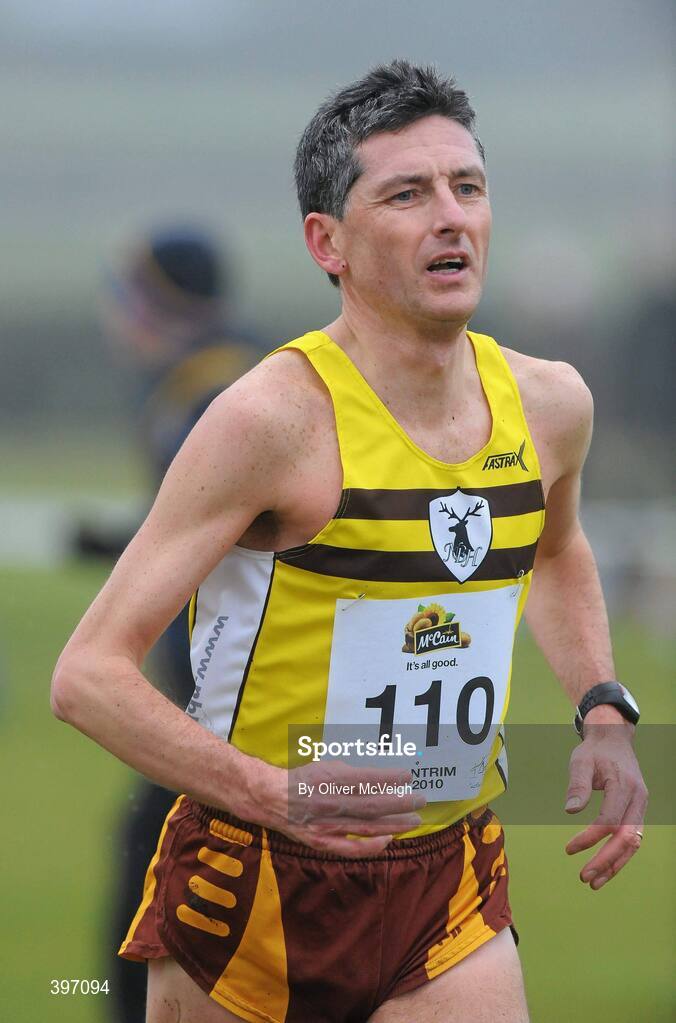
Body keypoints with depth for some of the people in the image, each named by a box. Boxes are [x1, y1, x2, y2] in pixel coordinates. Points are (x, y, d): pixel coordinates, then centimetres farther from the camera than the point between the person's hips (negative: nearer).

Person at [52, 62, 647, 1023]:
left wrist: (604, 713, 10)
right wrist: (274, 794, -31)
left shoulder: (549, 404, 1)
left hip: (452, 890, 4)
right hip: (256, 887, -4)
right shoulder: (275, 417, -19)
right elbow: (90, 675, -19)